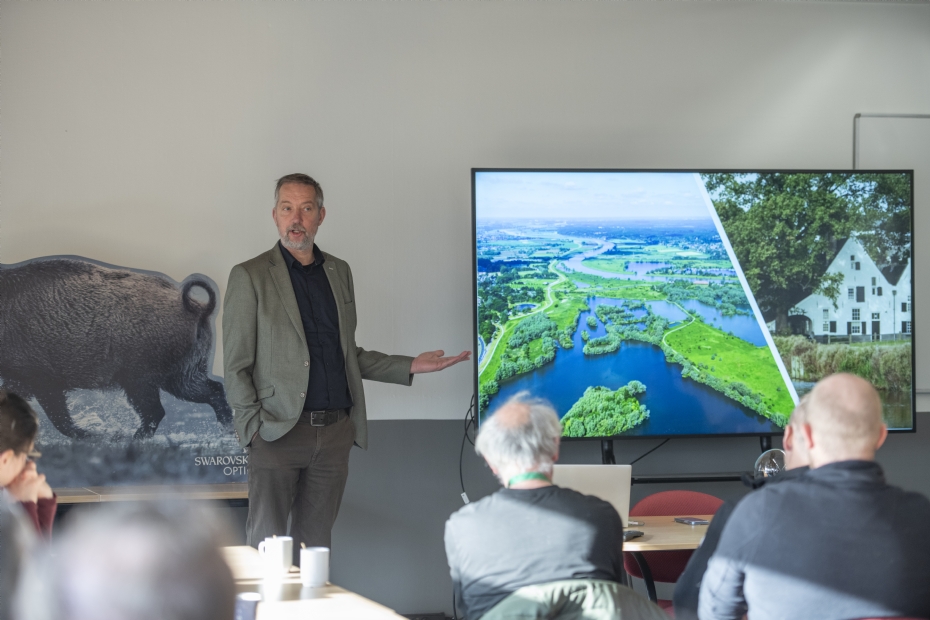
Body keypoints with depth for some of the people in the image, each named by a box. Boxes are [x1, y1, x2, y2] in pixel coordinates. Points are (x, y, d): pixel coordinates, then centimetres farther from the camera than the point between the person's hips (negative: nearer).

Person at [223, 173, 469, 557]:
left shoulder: (339, 272, 15)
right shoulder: (250, 276, 0)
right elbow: (236, 366, -3)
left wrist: (410, 367, 11)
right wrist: (253, 427, -12)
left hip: (335, 430, 5)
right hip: (279, 431, -4)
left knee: (316, 544, 8)